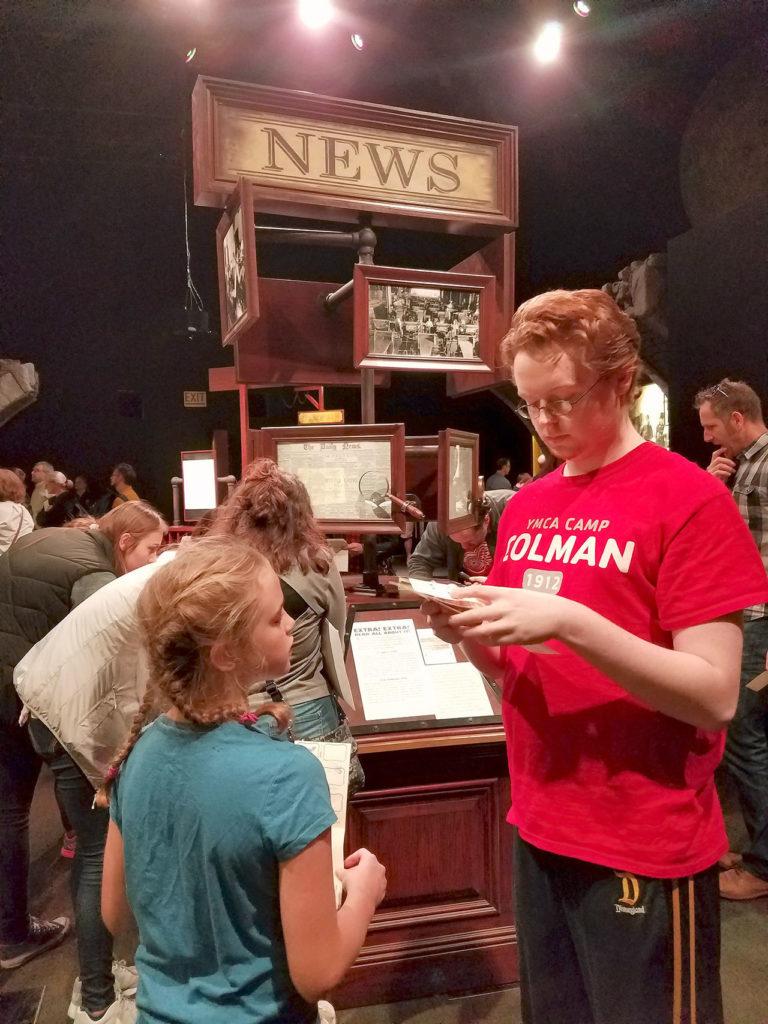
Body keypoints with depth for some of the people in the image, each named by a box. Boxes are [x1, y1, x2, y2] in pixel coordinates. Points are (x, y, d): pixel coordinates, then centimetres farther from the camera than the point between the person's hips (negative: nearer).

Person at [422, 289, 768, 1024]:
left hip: (646, 849, -6)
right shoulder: (525, 507, 5)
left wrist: (569, 622, -29)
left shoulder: (690, 499, -14)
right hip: (540, 830, 6)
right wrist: (472, 637, -11)